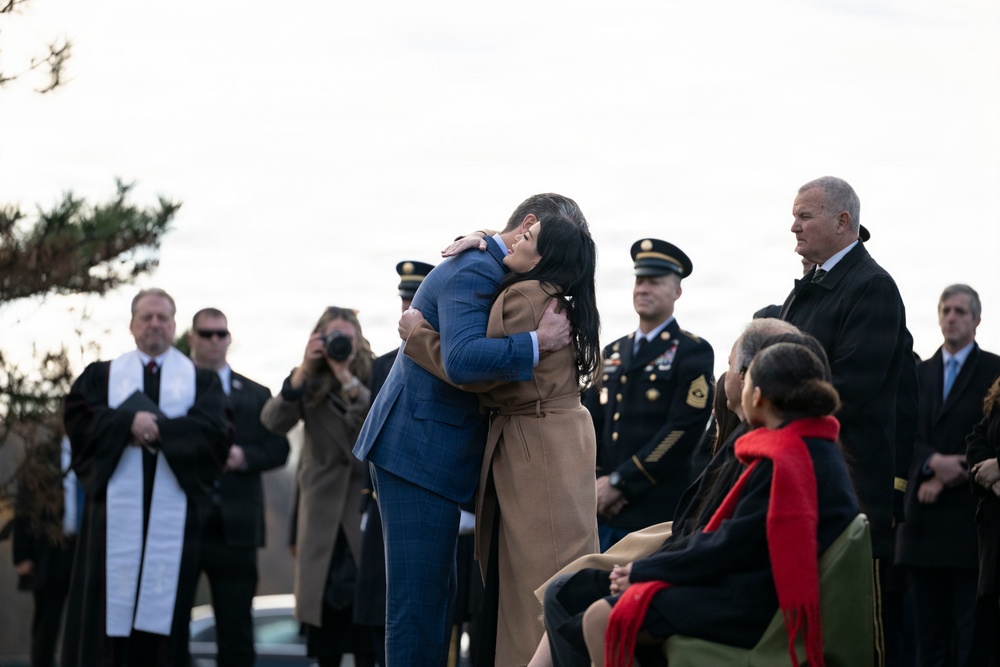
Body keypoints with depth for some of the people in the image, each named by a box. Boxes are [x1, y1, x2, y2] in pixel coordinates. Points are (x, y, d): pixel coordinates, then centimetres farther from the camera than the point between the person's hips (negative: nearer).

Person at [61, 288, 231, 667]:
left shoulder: (201, 380, 13)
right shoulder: (102, 375, 15)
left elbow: (215, 430, -3)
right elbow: (79, 420, -1)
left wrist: (155, 429, -11)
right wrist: (128, 422, -15)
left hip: (174, 511, 0)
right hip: (116, 508, 0)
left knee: (163, 601, -3)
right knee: (109, 605, -4)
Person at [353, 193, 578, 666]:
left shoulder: (479, 267, 17)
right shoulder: (476, 272, -16)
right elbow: (462, 360, -31)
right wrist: (539, 341, -25)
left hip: (421, 452, 11)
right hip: (420, 453, -11)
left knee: (434, 597, 14)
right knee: (420, 599, -9)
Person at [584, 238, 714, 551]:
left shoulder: (694, 353, 0)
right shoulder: (613, 354, 20)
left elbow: (683, 430, -11)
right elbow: (590, 425, 16)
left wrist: (619, 482, -13)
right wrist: (596, 484, -2)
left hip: (659, 512, -5)